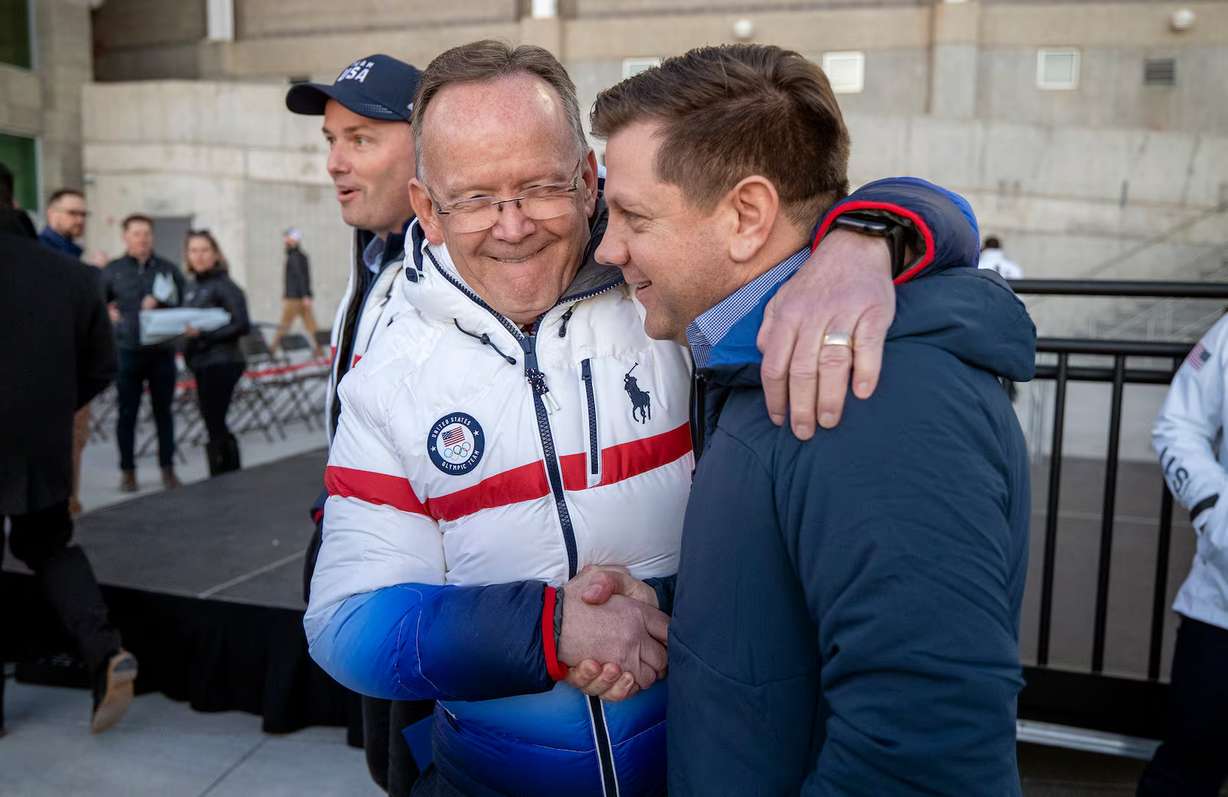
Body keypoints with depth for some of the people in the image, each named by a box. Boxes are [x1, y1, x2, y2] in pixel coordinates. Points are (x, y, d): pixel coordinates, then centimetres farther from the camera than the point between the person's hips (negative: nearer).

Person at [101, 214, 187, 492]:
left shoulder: (168, 269, 5)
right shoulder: (112, 270, 2)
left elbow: (186, 305, 4)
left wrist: (161, 305, -11)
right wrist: (107, 314, -9)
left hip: (163, 351, 1)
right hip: (128, 351, -1)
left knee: (164, 412, 8)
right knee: (127, 413, 5)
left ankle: (168, 469, 17)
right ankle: (128, 471, 15)